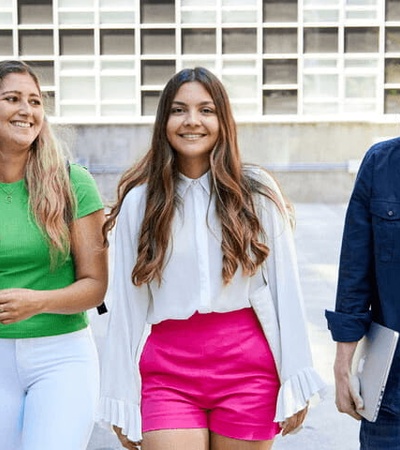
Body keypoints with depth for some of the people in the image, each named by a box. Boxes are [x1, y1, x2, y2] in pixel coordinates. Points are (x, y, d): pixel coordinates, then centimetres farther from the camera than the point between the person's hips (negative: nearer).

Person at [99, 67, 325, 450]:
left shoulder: (257, 192, 0)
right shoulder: (140, 201, 1)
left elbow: (285, 289, 1)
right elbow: (126, 305, 2)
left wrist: (296, 383, -1)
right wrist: (121, 402, 2)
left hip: (248, 367, 0)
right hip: (167, 373, 0)